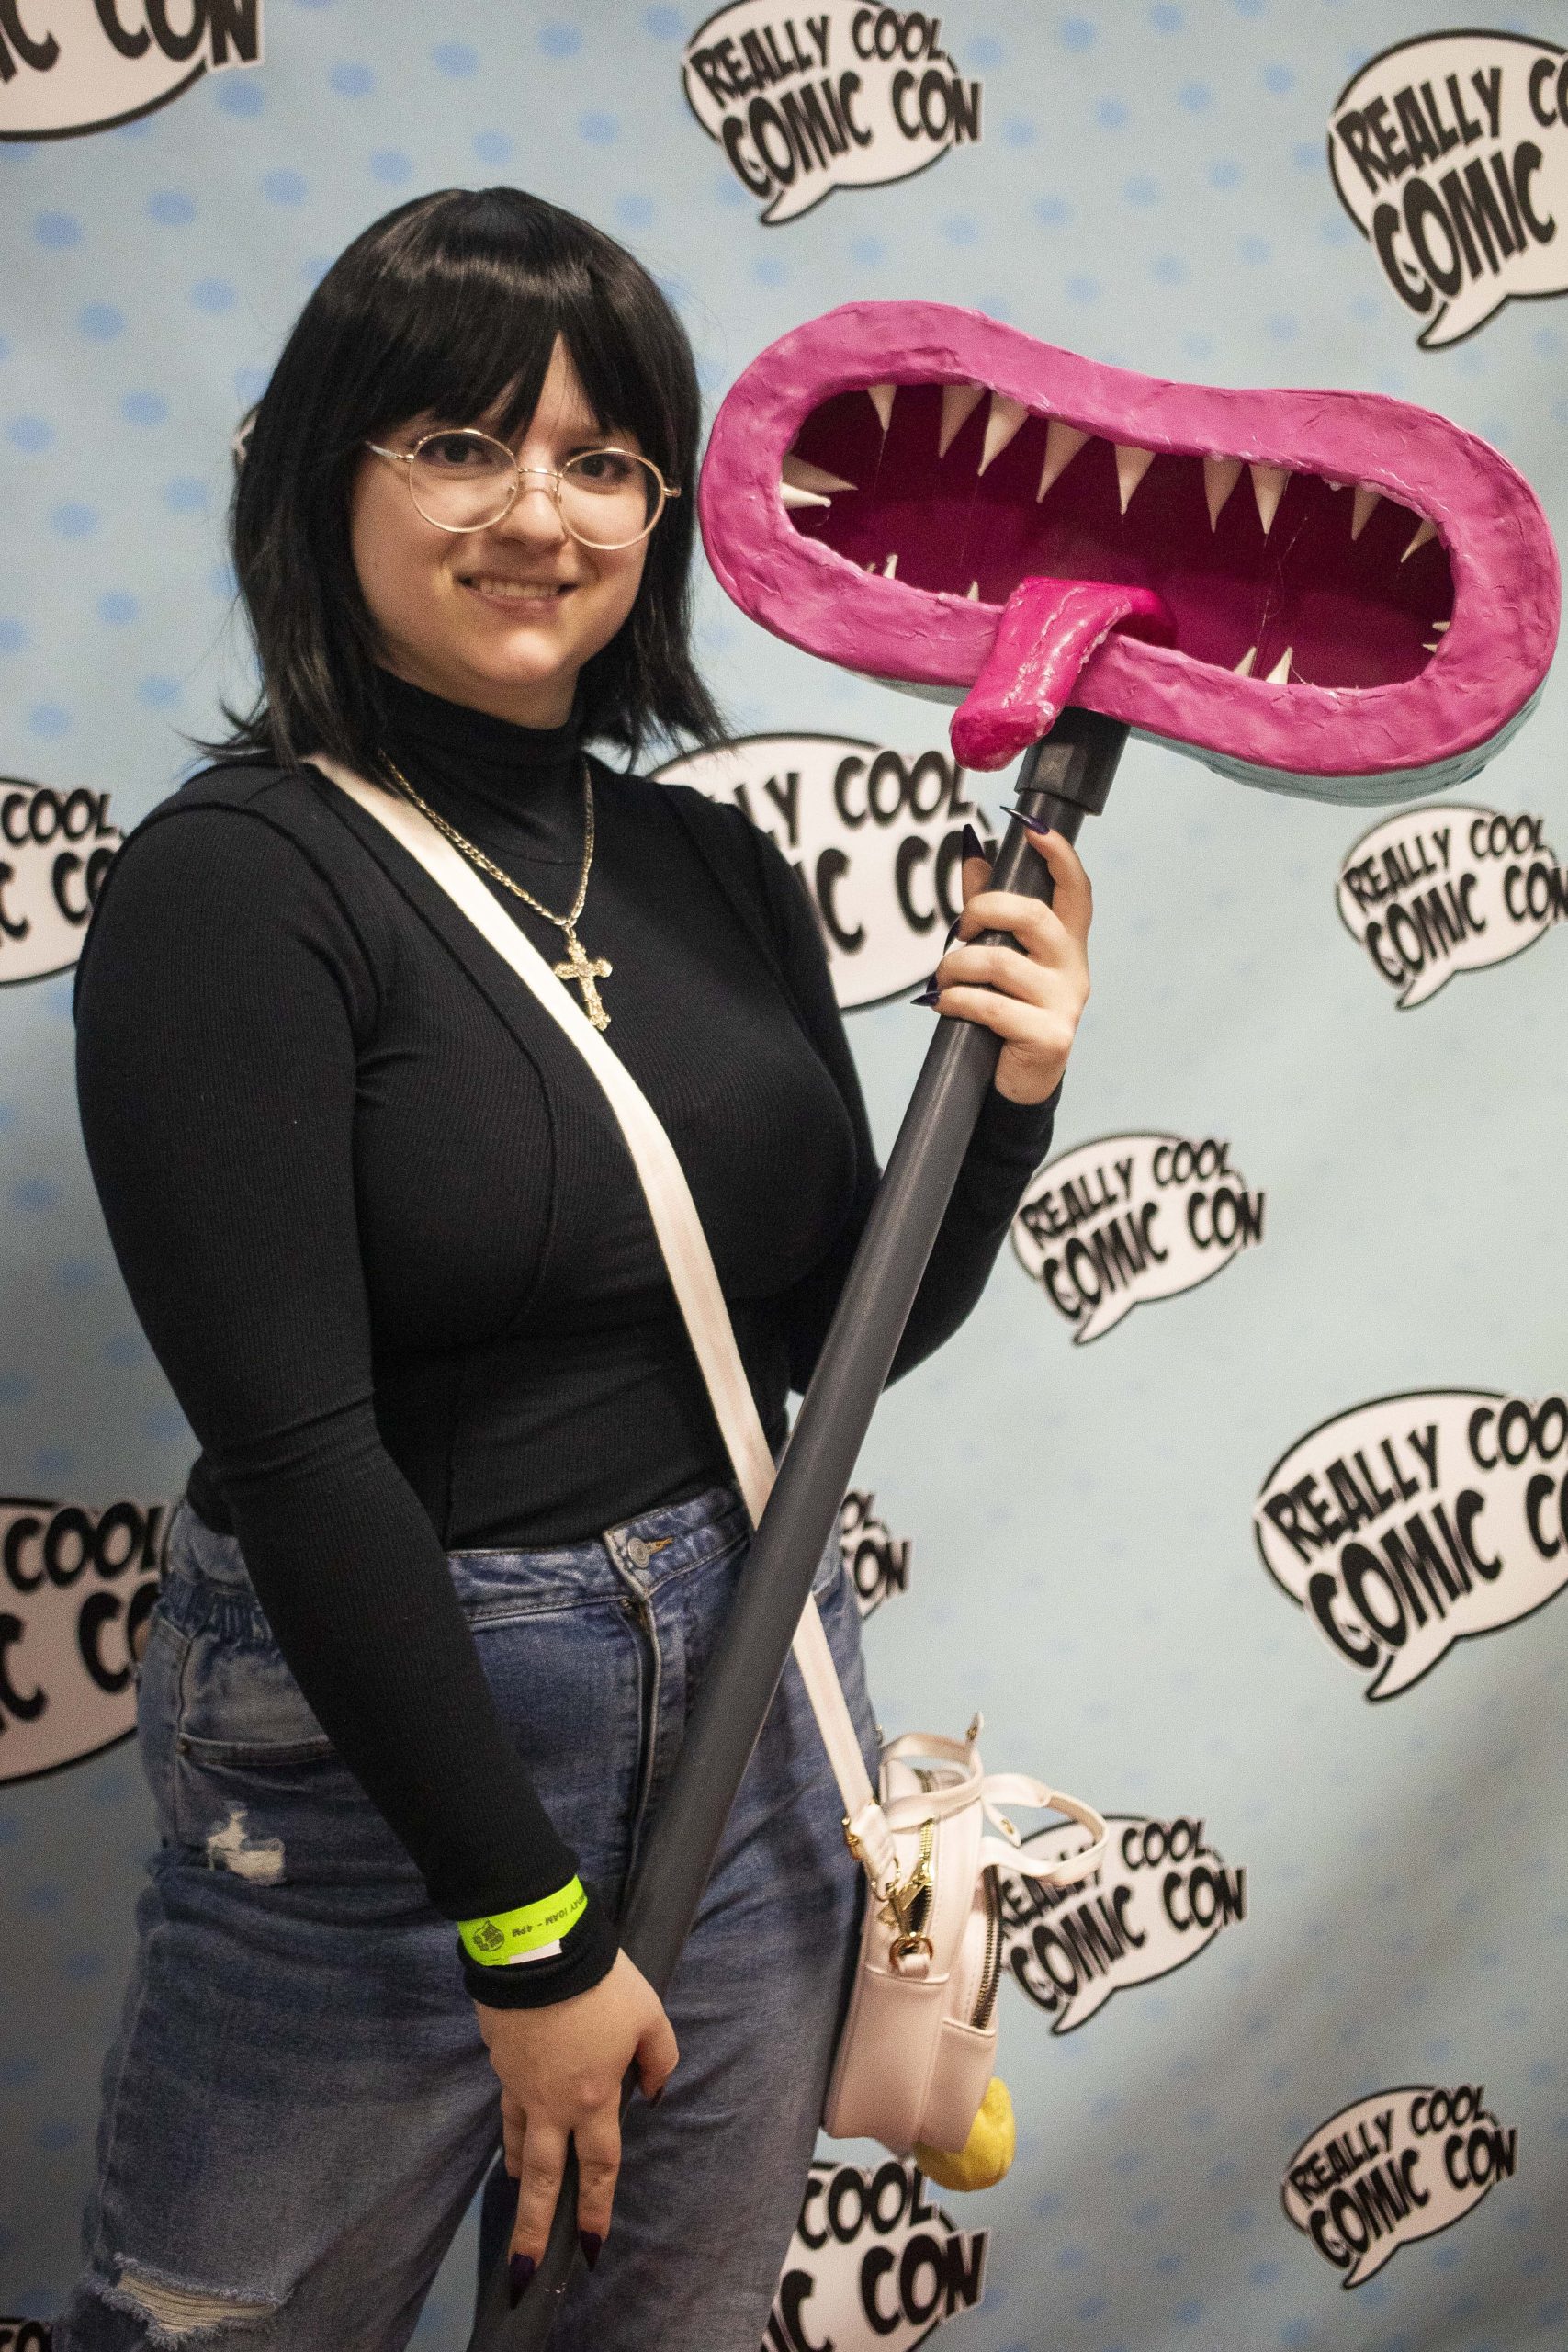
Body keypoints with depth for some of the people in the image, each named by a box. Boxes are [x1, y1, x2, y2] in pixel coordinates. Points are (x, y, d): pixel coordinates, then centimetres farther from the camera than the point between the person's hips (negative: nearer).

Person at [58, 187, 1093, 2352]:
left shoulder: (715, 869, 3)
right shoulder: (239, 881, -15)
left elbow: (840, 1336, 8)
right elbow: (295, 1449, -18)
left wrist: (1008, 1106, -11)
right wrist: (529, 1930, -14)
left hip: (749, 1694, 6)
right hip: (373, 1733, -5)